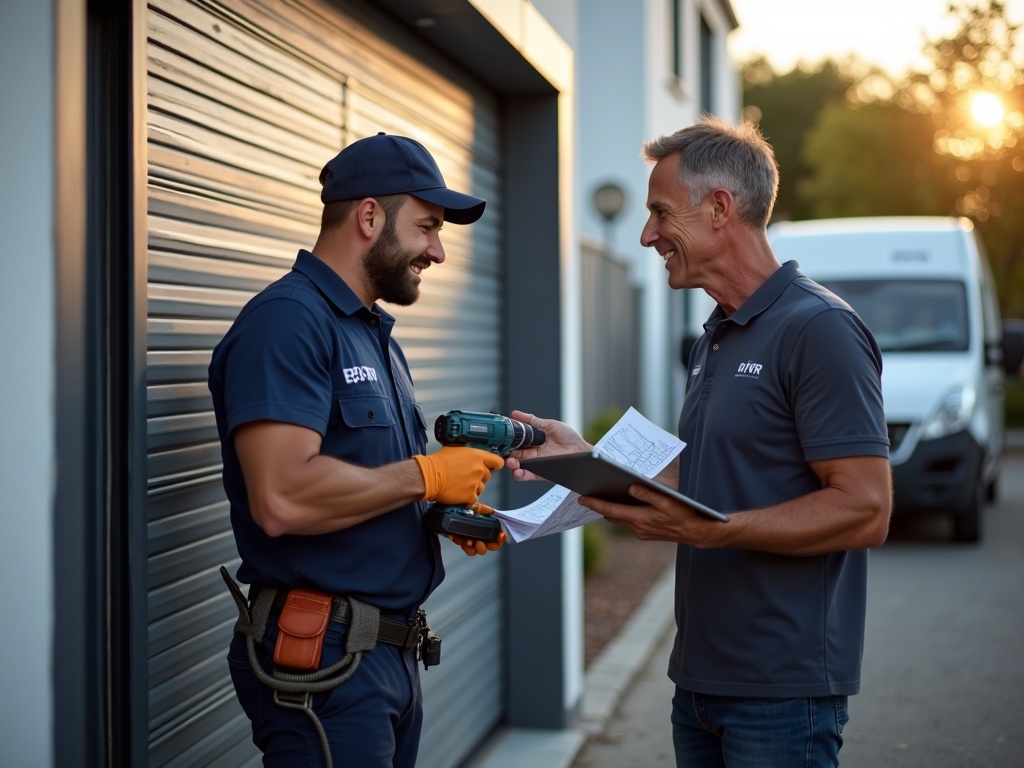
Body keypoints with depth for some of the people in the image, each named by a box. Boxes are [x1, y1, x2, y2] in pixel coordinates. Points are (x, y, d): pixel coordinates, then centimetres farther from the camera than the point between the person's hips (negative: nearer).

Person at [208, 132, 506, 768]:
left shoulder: (377, 335, 17)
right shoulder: (287, 321, -15)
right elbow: (283, 499, -27)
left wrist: (451, 514, 4)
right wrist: (427, 475, -15)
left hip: (394, 652, 9)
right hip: (323, 659, -9)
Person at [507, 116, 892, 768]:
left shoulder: (819, 330, -15)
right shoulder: (715, 339, 16)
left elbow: (865, 509, -21)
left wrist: (713, 531, -28)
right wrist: (587, 460, 12)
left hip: (783, 689, -9)